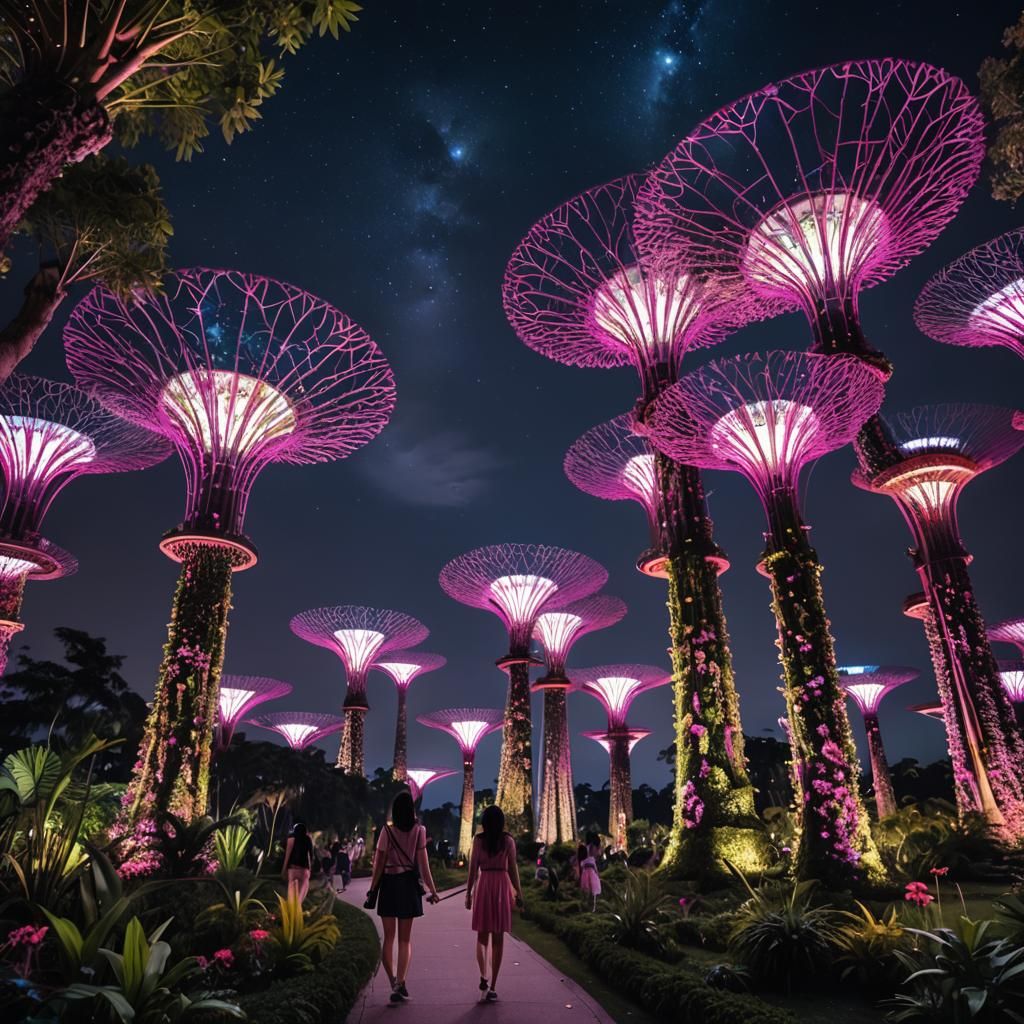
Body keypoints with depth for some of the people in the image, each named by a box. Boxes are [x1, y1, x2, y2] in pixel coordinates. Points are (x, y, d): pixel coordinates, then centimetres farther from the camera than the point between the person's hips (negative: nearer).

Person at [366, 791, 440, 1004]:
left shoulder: (387, 831, -8)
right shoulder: (419, 831, -6)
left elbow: (379, 864, -6)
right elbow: (423, 864, -7)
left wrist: (372, 890, 3)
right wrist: (432, 889, 0)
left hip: (388, 885, 0)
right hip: (409, 884, 0)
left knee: (389, 937, 14)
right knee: (405, 939, 11)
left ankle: (393, 982, 12)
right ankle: (400, 984, 3)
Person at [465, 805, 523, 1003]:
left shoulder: (478, 839, -2)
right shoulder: (508, 840, -3)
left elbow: (473, 868, -2)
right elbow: (512, 868, -3)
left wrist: (469, 892, 5)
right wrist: (518, 892, 5)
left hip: (483, 886, 0)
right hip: (502, 886, 0)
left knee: (482, 936, 17)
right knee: (498, 938, 6)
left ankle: (483, 977, 6)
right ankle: (492, 987, 6)